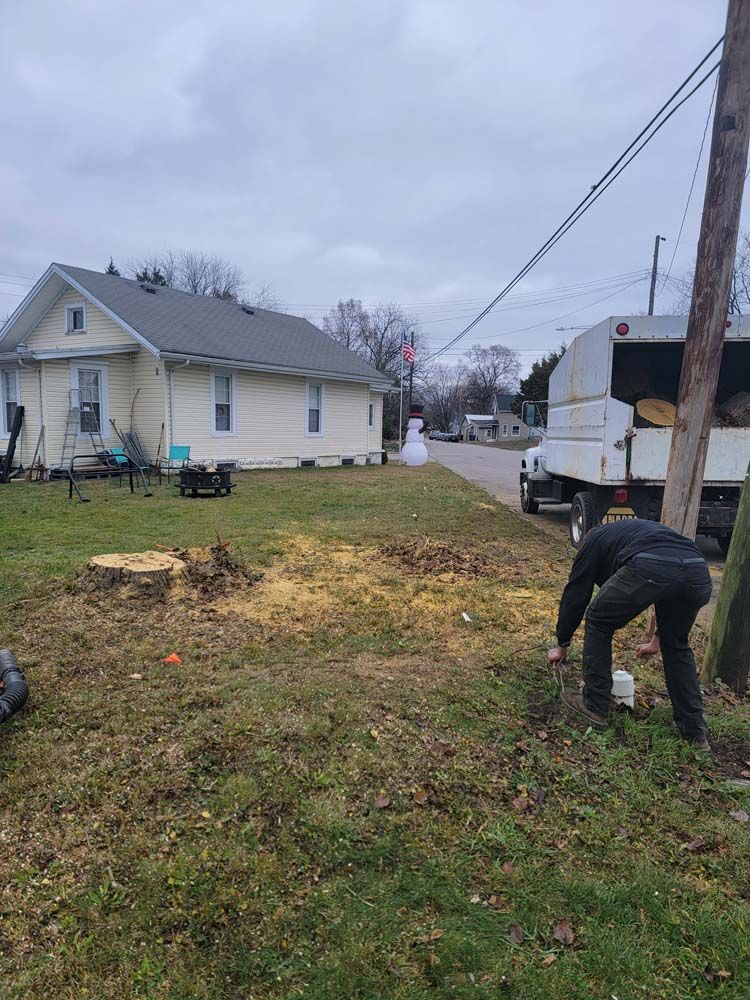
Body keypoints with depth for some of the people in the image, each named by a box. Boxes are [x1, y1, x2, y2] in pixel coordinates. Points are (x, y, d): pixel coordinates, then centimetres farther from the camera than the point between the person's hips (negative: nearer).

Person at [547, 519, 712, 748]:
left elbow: (575, 594, 28)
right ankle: (695, 731, 32)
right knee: (677, 645, 29)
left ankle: (594, 706, 26)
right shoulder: (642, 531, 44)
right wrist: (656, 640, 64)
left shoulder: (594, 539, 30)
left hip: (649, 568, -6)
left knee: (598, 623, 20)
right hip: (698, 571, 6)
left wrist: (562, 645, 39)